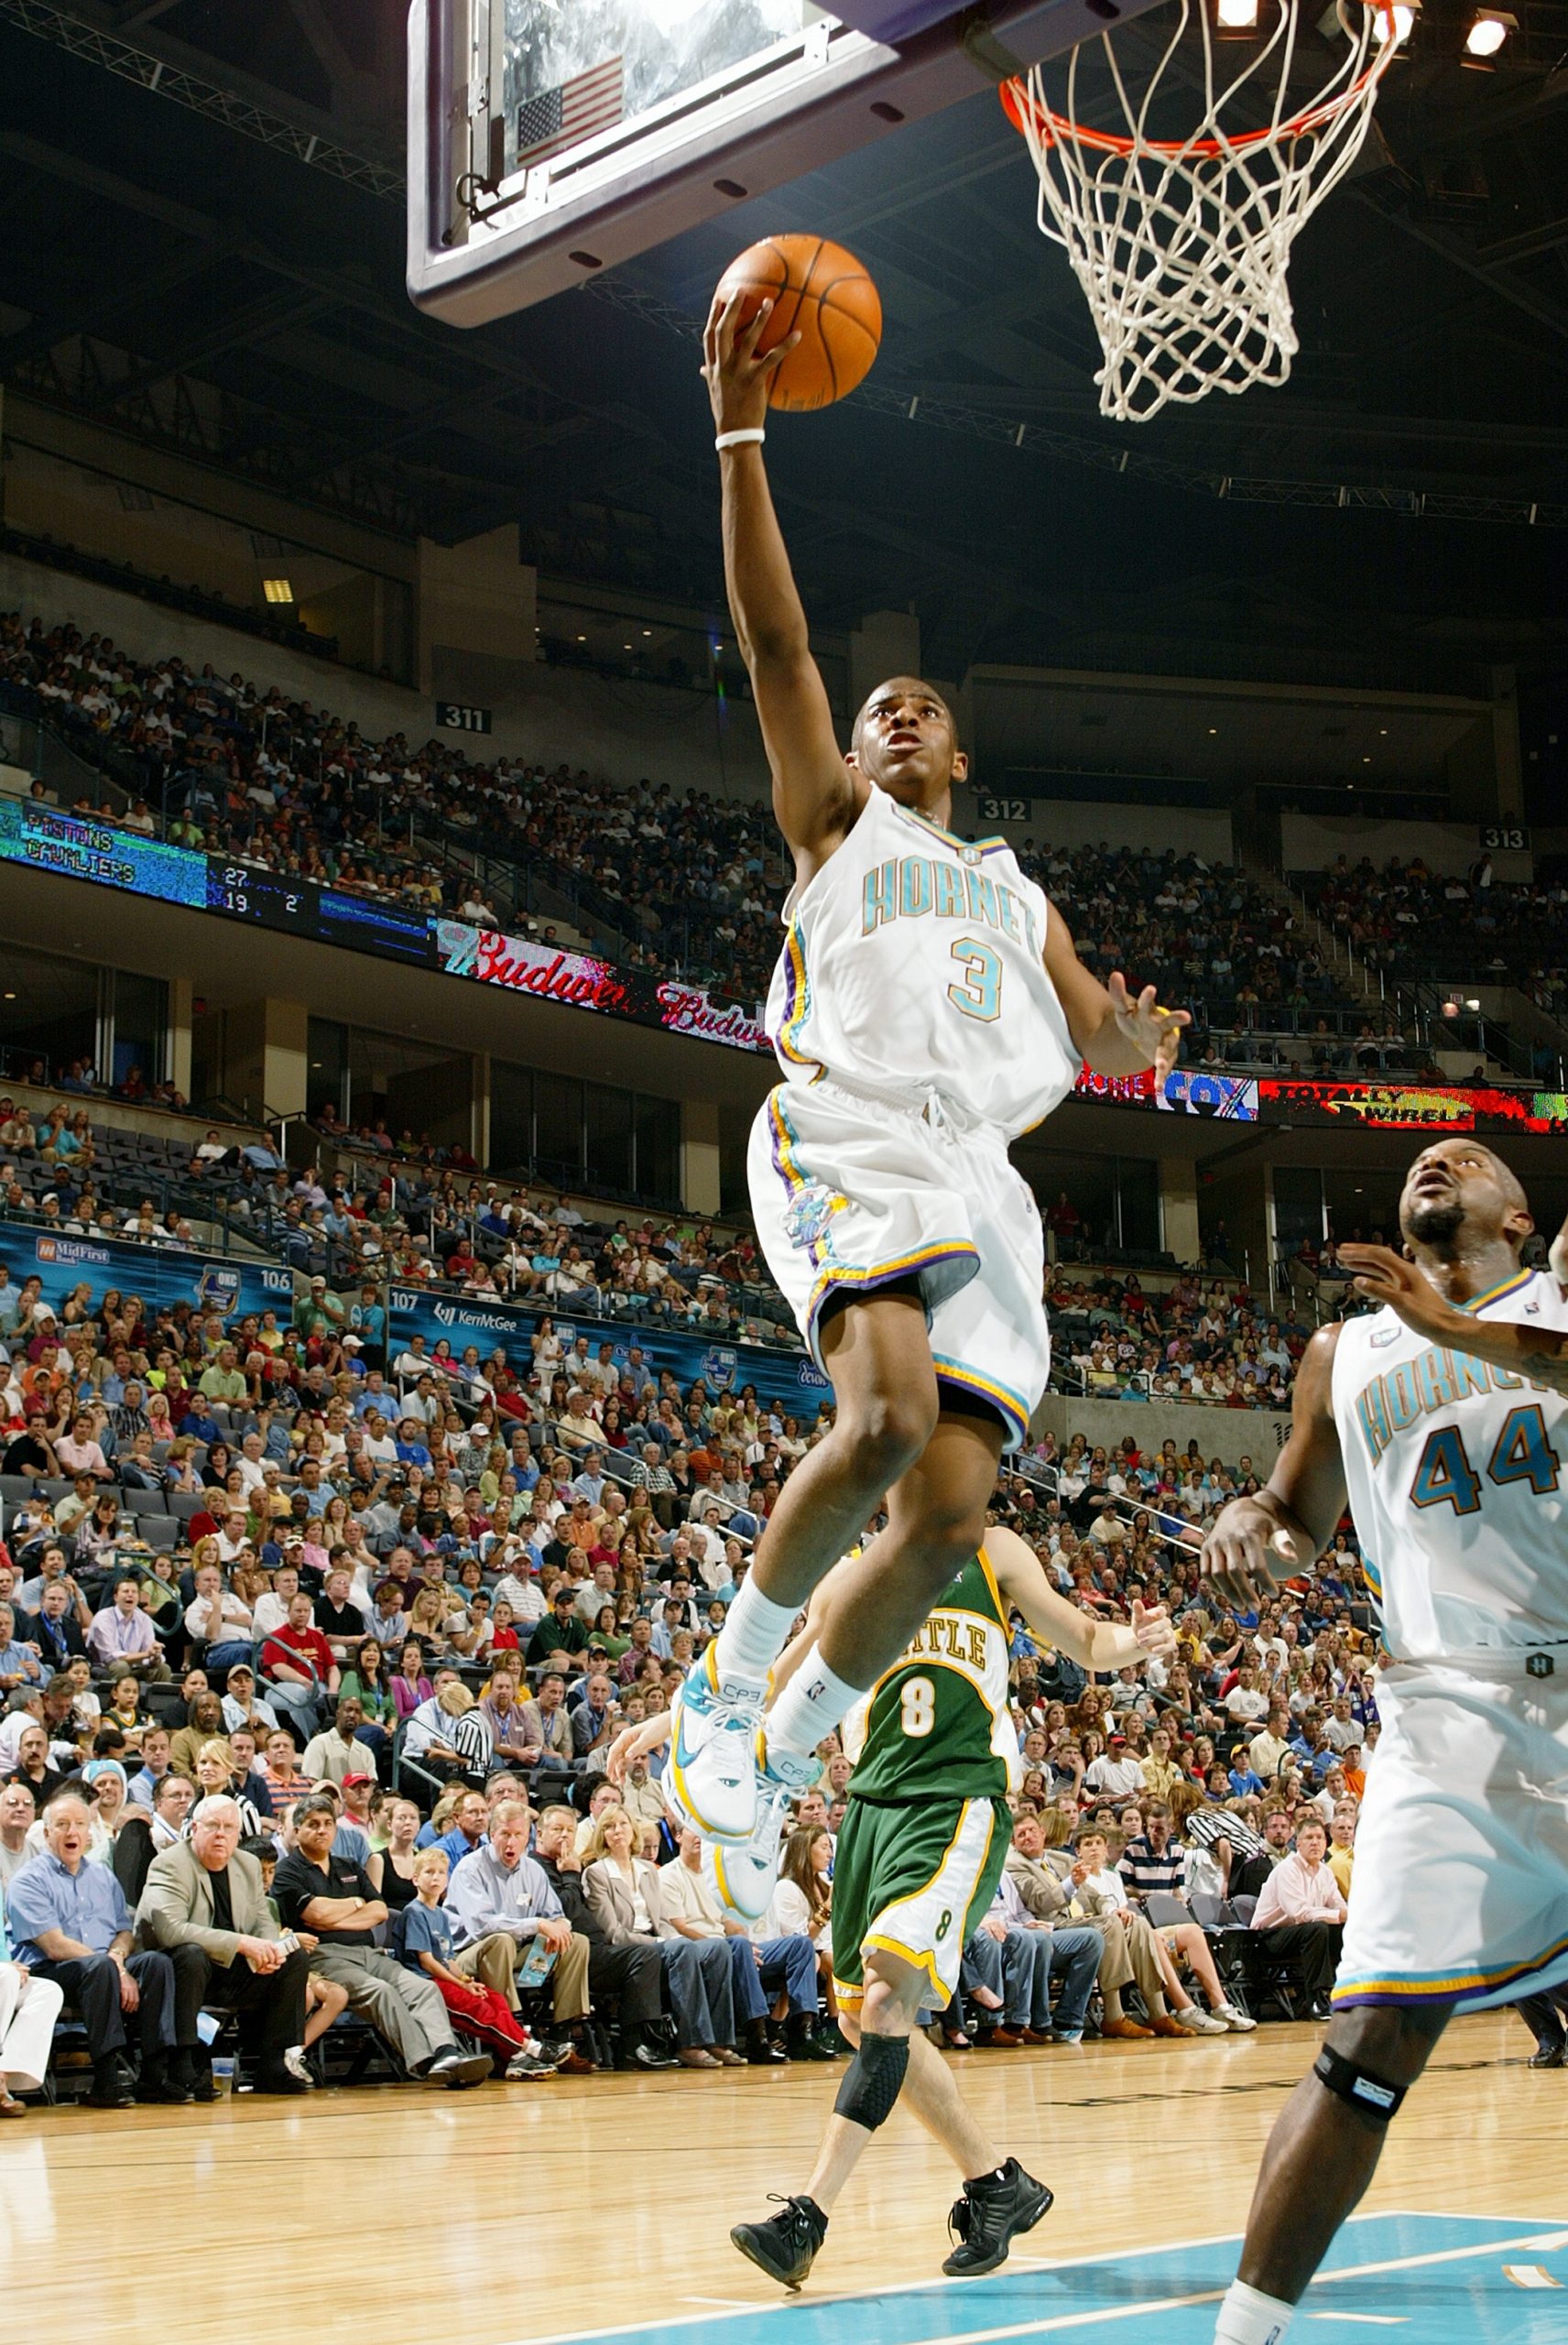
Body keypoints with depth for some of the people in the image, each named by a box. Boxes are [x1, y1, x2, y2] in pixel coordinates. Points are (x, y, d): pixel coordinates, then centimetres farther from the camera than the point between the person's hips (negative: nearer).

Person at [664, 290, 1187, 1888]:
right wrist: (740, 436, 3)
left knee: (948, 1518, -11)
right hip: (848, 1136, -4)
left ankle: (777, 1755, 8)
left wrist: (1137, 1038, -2)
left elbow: (1099, 1046, 24)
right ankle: (731, 1666, -9)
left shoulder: (1013, 893, 33)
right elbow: (773, 636, 11)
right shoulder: (835, 826, 23)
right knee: (888, 1414, -31)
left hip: (980, 1178, 4)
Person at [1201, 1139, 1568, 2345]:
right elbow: (1296, 1511, 28)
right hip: (1457, 1716, 1)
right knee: (1373, 2041, -9)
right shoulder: (1344, 1354, 19)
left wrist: (1466, 1331, -19)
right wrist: (1241, 1528, 5)